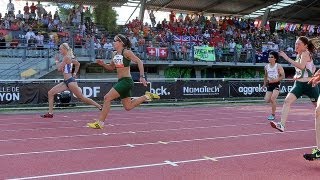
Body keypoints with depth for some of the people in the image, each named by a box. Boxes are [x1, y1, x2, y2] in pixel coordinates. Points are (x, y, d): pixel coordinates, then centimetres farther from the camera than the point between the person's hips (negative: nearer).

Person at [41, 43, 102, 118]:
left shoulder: (66, 57, -13)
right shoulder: (68, 57, 14)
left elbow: (59, 69, -15)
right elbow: (77, 64, 26)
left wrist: (57, 61, 1)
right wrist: (74, 73, 20)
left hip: (70, 81, -10)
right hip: (66, 82, 10)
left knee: (81, 97, -4)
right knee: (50, 93, 5)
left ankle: (100, 107, 5)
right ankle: (50, 113, 6)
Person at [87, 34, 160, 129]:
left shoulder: (126, 52, -10)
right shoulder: (115, 54, 13)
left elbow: (139, 62, -14)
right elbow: (111, 67, 22)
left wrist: (142, 76, -22)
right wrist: (103, 64, 3)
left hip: (126, 81, -9)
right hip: (121, 81, 9)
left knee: (107, 98, -15)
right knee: (128, 107, 14)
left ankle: (100, 123, -9)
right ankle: (146, 96, 26)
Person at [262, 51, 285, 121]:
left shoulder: (278, 66, -7)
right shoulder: (266, 67, 8)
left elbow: (283, 76, -8)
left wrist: (275, 80, -19)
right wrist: (264, 84, 14)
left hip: (276, 84, -5)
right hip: (269, 85, 5)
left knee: (272, 99, -18)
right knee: (267, 100, -6)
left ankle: (273, 114, -5)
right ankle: (274, 102, 30)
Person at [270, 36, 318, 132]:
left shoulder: (306, 53, -14)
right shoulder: (299, 55, 10)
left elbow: (301, 66, -33)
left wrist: (286, 58, -35)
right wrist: (297, 75, 9)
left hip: (309, 84, -7)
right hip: (299, 83, 7)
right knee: (287, 101, -14)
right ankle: (282, 125, -21)